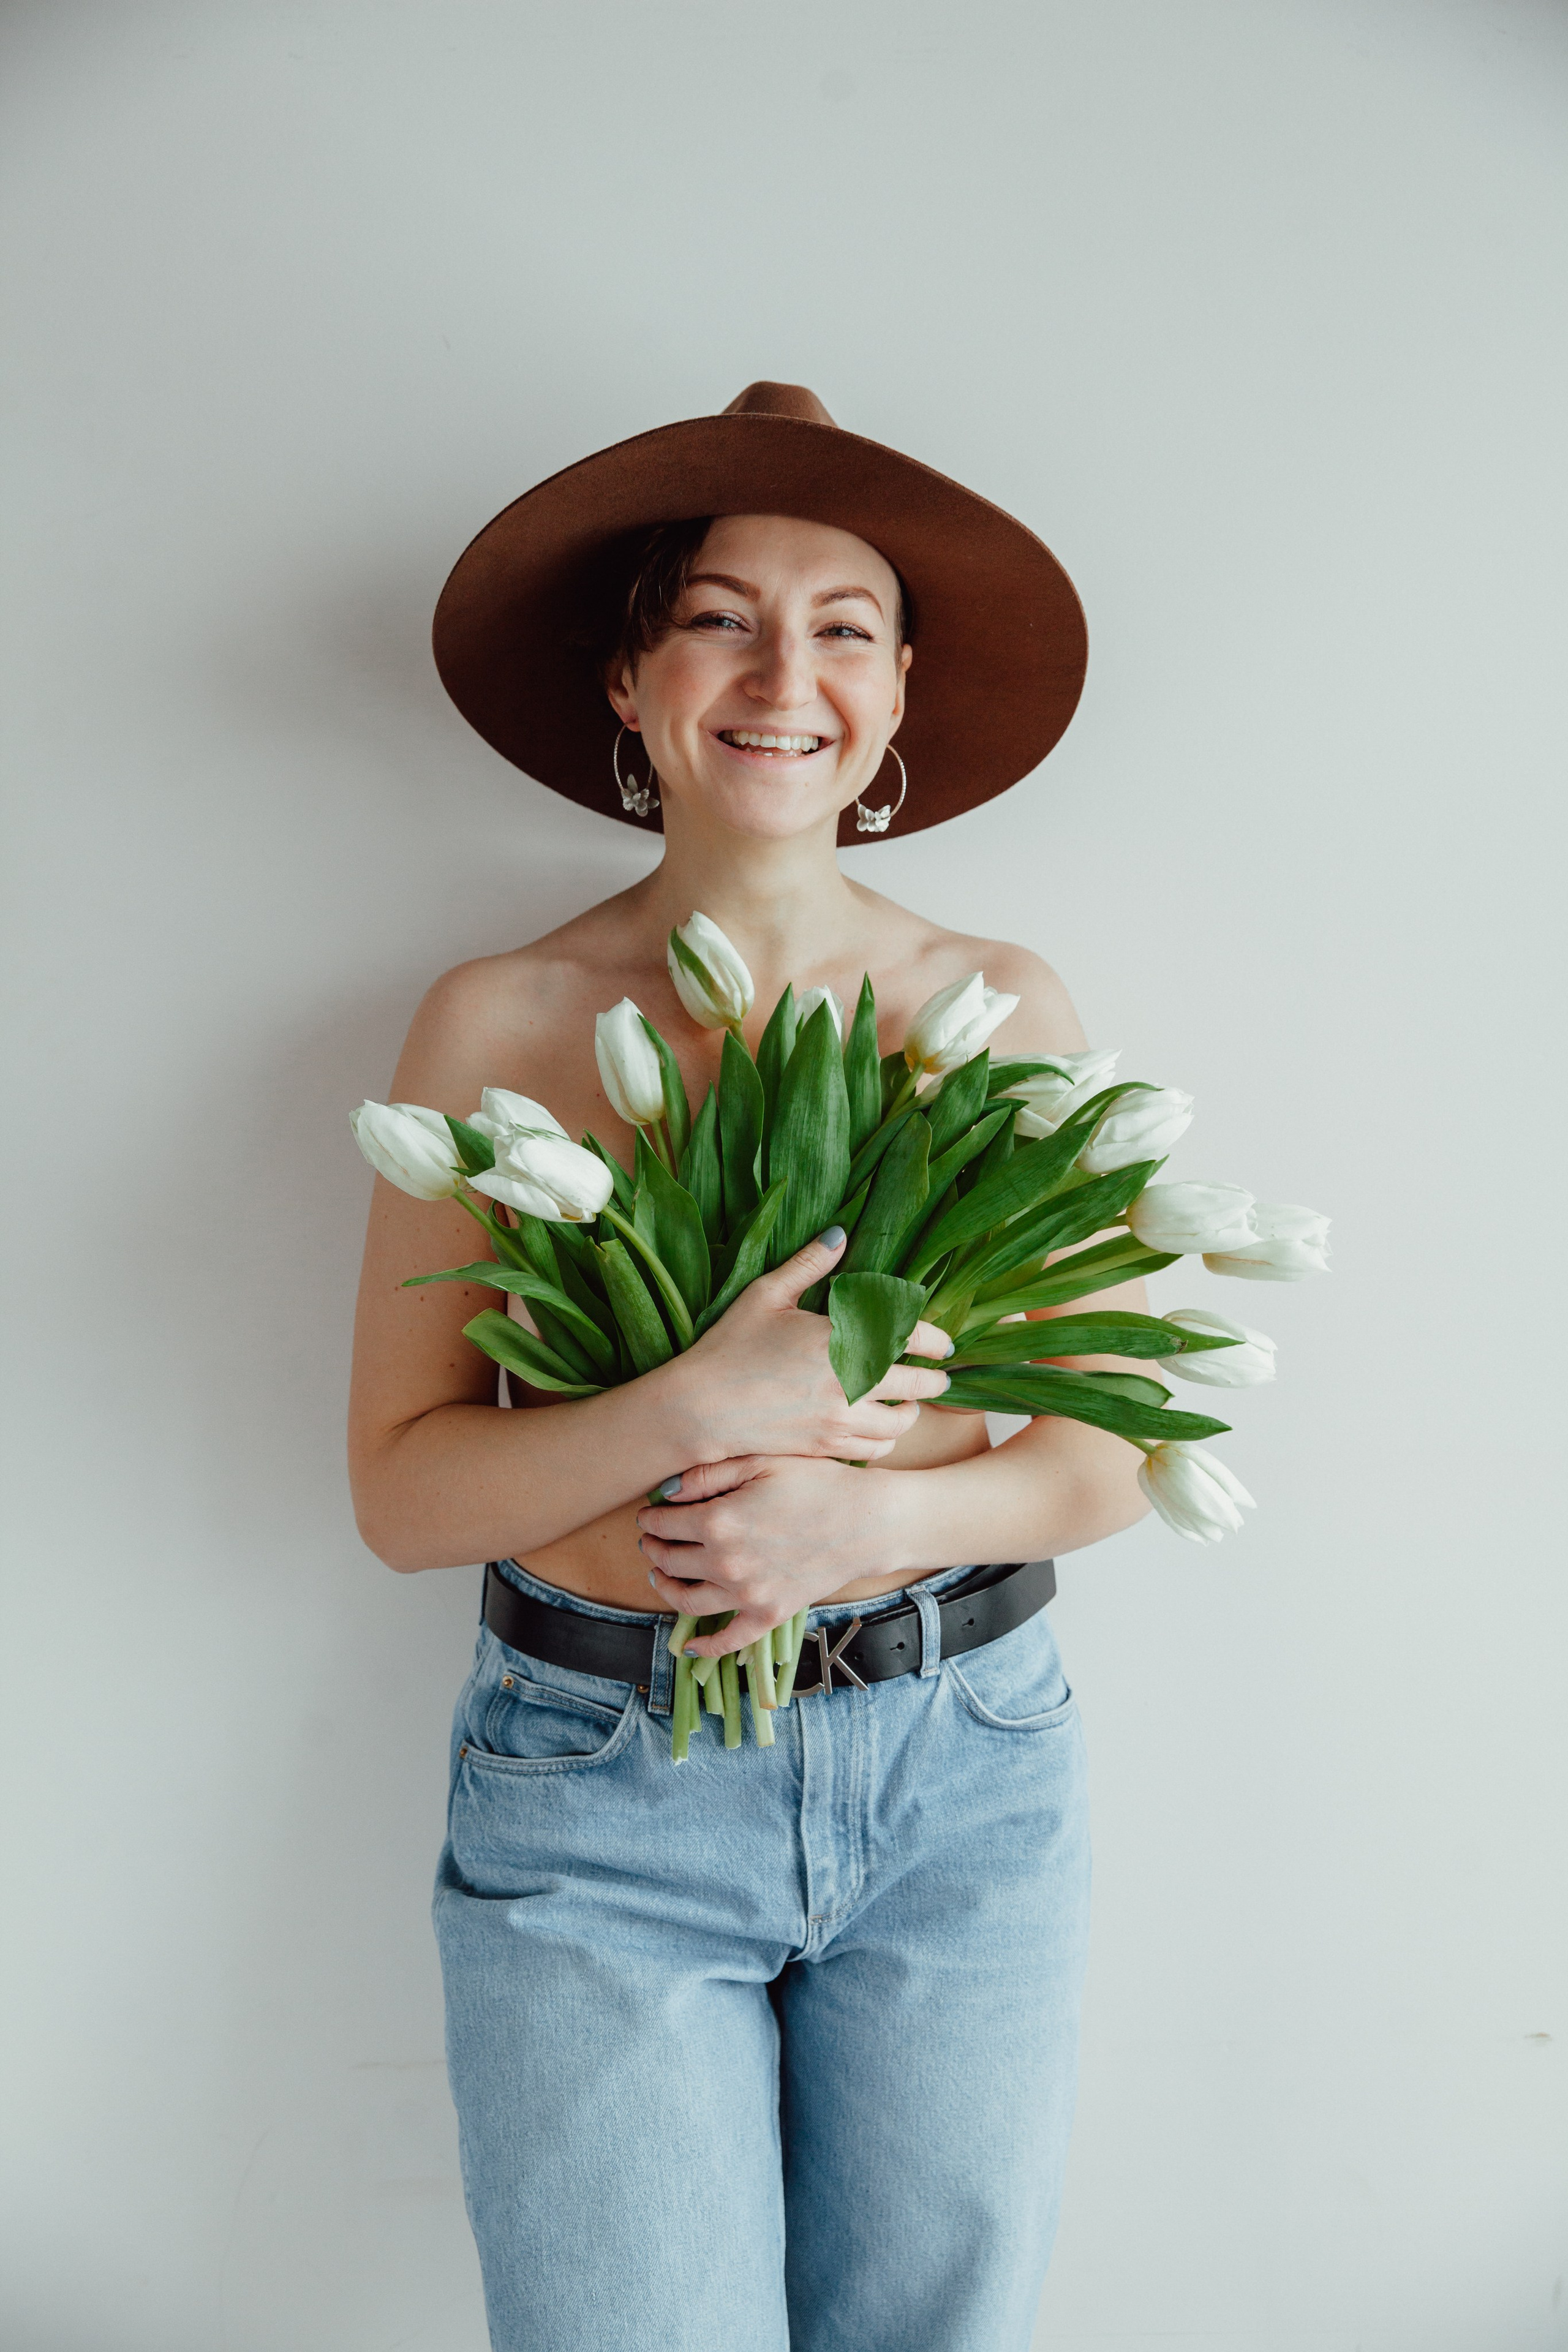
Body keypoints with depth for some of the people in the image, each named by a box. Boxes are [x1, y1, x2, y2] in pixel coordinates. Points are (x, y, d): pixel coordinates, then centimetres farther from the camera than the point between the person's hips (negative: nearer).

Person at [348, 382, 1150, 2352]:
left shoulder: (1006, 1009, 0)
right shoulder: (500, 1022, -5)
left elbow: (1108, 1456, 1)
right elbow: (401, 1488, -7)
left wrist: (880, 1512, -18)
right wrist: (701, 1405, -23)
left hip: (965, 1776, 2)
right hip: (595, 1792, -2)